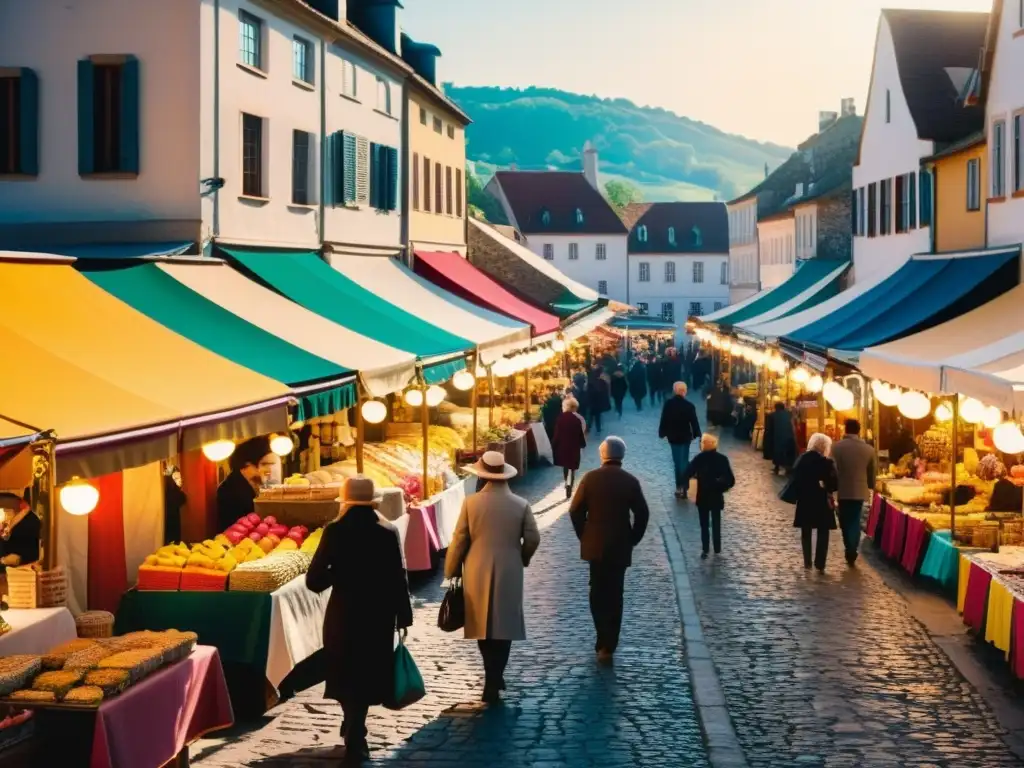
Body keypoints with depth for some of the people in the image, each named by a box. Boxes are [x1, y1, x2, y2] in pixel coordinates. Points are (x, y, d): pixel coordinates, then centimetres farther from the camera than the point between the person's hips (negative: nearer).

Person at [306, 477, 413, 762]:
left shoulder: (335, 531, -9)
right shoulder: (388, 532, -8)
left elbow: (314, 580, -12)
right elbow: (398, 578, -9)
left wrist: (337, 574, 8)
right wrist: (403, 617, 1)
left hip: (343, 615, 0)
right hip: (379, 616, 0)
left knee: (346, 674, 19)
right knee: (366, 675, 15)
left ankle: (354, 730, 29)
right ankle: (355, 738, 17)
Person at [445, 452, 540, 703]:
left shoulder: (471, 502, -6)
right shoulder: (521, 504, -4)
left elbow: (459, 540, -4)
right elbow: (533, 539, -3)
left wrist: (451, 573, 6)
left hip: (477, 573, 0)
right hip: (509, 574, 0)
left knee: (483, 625, 14)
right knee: (503, 626, 7)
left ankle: (493, 676, 15)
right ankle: (493, 683, 6)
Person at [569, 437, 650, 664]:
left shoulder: (590, 478, -6)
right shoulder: (631, 481, -6)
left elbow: (575, 510, -6)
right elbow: (642, 514, -7)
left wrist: (583, 536, 6)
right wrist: (633, 539, 5)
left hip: (595, 545, 0)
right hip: (620, 547, 0)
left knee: (598, 592, 13)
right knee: (614, 594, 7)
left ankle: (604, 640, 6)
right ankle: (608, 645, 6)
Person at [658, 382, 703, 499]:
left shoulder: (668, 404, -7)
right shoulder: (689, 405, -14)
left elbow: (664, 420, -3)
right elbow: (694, 422, -9)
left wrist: (662, 433, 8)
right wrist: (696, 434, 4)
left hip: (672, 436, 2)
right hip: (685, 436, -2)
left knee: (677, 461, 12)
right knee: (683, 461, 7)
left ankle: (679, 486, 14)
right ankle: (682, 487, 2)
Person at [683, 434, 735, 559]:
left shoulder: (699, 458, -13)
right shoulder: (722, 459, -9)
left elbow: (687, 474, -16)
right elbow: (731, 480, -13)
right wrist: (720, 488, 3)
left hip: (702, 497, -1)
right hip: (716, 497, 1)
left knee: (704, 525, 11)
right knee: (716, 524, 16)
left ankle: (705, 551, 11)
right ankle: (717, 550, 22)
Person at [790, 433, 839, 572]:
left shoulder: (801, 460, -2)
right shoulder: (826, 463, -14)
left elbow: (794, 480, -2)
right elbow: (833, 484, -16)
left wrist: (799, 495, 5)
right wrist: (826, 489, 2)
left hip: (804, 501, 3)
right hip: (822, 502, -3)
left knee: (806, 533, 15)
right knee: (823, 533, 7)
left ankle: (807, 562, 16)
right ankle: (820, 564, 3)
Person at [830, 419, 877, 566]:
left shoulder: (837, 447, -10)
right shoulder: (868, 449, -1)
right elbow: (871, 472, 8)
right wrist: (871, 486, 25)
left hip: (843, 490, -2)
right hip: (860, 490, 2)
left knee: (845, 520, 12)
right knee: (855, 521, 10)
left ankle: (850, 549, 7)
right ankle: (852, 551, 6)